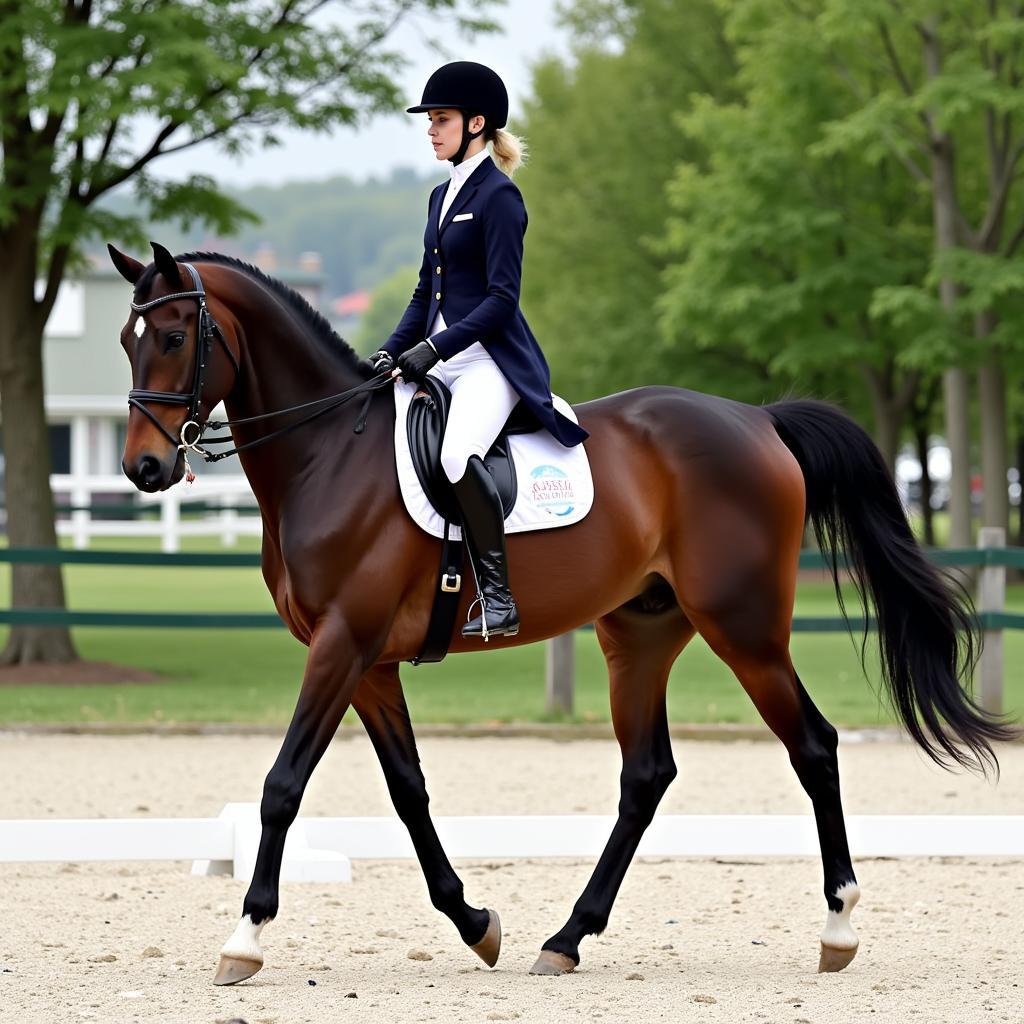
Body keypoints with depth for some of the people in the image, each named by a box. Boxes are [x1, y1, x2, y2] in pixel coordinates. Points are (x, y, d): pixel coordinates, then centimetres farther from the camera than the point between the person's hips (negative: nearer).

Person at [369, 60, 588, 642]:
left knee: (457, 454, -36)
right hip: (442, 360, 10)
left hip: (491, 359, -10)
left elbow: (502, 298, -15)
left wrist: (434, 348, -21)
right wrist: (391, 352, 7)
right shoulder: (443, 196, 18)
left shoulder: (498, 195, -8)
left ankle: (498, 595, -29)